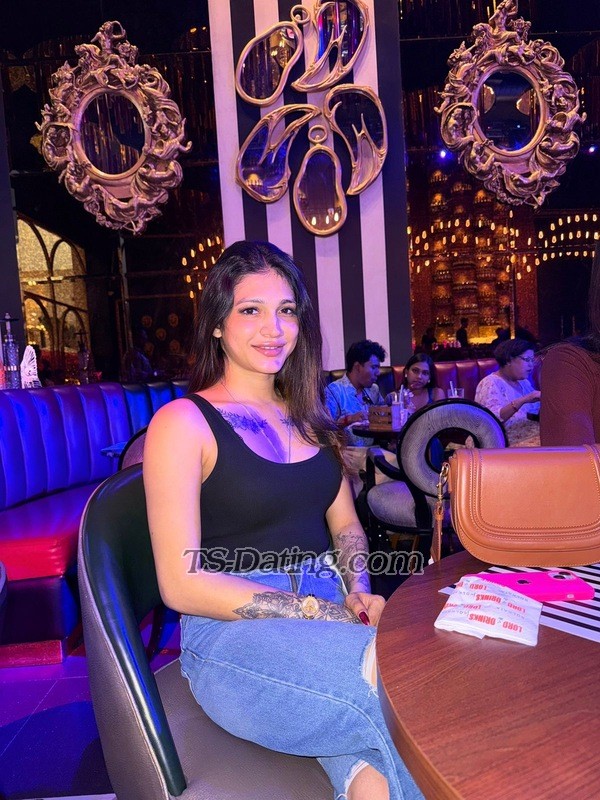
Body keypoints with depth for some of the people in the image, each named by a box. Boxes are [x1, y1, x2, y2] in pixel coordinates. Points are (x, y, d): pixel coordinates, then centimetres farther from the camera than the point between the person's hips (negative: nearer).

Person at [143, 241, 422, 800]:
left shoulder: (306, 416, 14)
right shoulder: (183, 422, -6)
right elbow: (182, 584, -10)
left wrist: (359, 591, -4)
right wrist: (322, 610, -16)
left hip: (331, 611, 5)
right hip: (233, 629, -4)